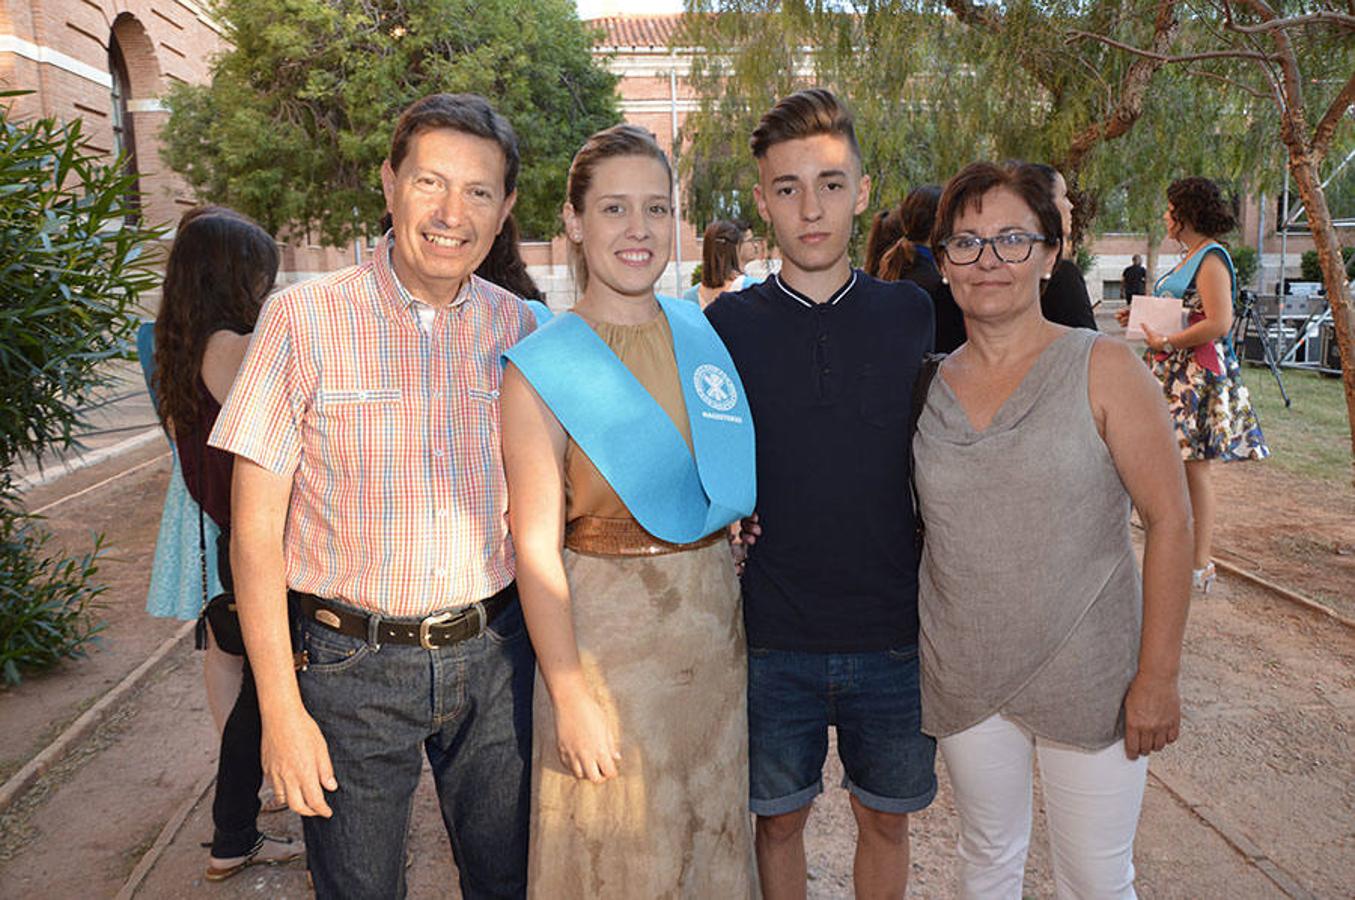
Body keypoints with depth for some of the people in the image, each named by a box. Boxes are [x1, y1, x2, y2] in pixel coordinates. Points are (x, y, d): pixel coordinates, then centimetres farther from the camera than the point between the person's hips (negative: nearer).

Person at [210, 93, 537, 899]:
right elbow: (256, 533, -7)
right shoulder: (306, 321, -9)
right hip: (353, 664, -2)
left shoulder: (521, 331, 0)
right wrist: (282, 709, -8)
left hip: (495, 655, 3)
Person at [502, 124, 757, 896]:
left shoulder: (705, 333, 4)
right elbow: (537, 548, -13)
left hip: (714, 626, 5)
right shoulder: (541, 368, -11)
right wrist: (570, 696, -14)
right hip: (605, 635, -4)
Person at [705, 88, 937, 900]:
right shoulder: (728, 324, -5)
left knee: (886, 818, 18)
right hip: (772, 636, -1)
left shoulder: (913, 314, -2)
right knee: (779, 818, 16)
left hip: (896, 631, 1)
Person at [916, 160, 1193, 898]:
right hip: (963, 675, 3)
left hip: (1088, 675, -2)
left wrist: (1158, 675, -11)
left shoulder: (1103, 368, -9)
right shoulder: (929, 386, 0)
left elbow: (1170, 520, -10)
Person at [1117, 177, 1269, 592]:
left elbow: (1218, 323, -22)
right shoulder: (1191, 257, 16)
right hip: (1176, 372, 9)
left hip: (1199, 373, -9)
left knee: (1193, 463, -5)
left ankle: (1202, 565, 3)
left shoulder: (1211, 258, -13)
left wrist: (1167, 342, -17)